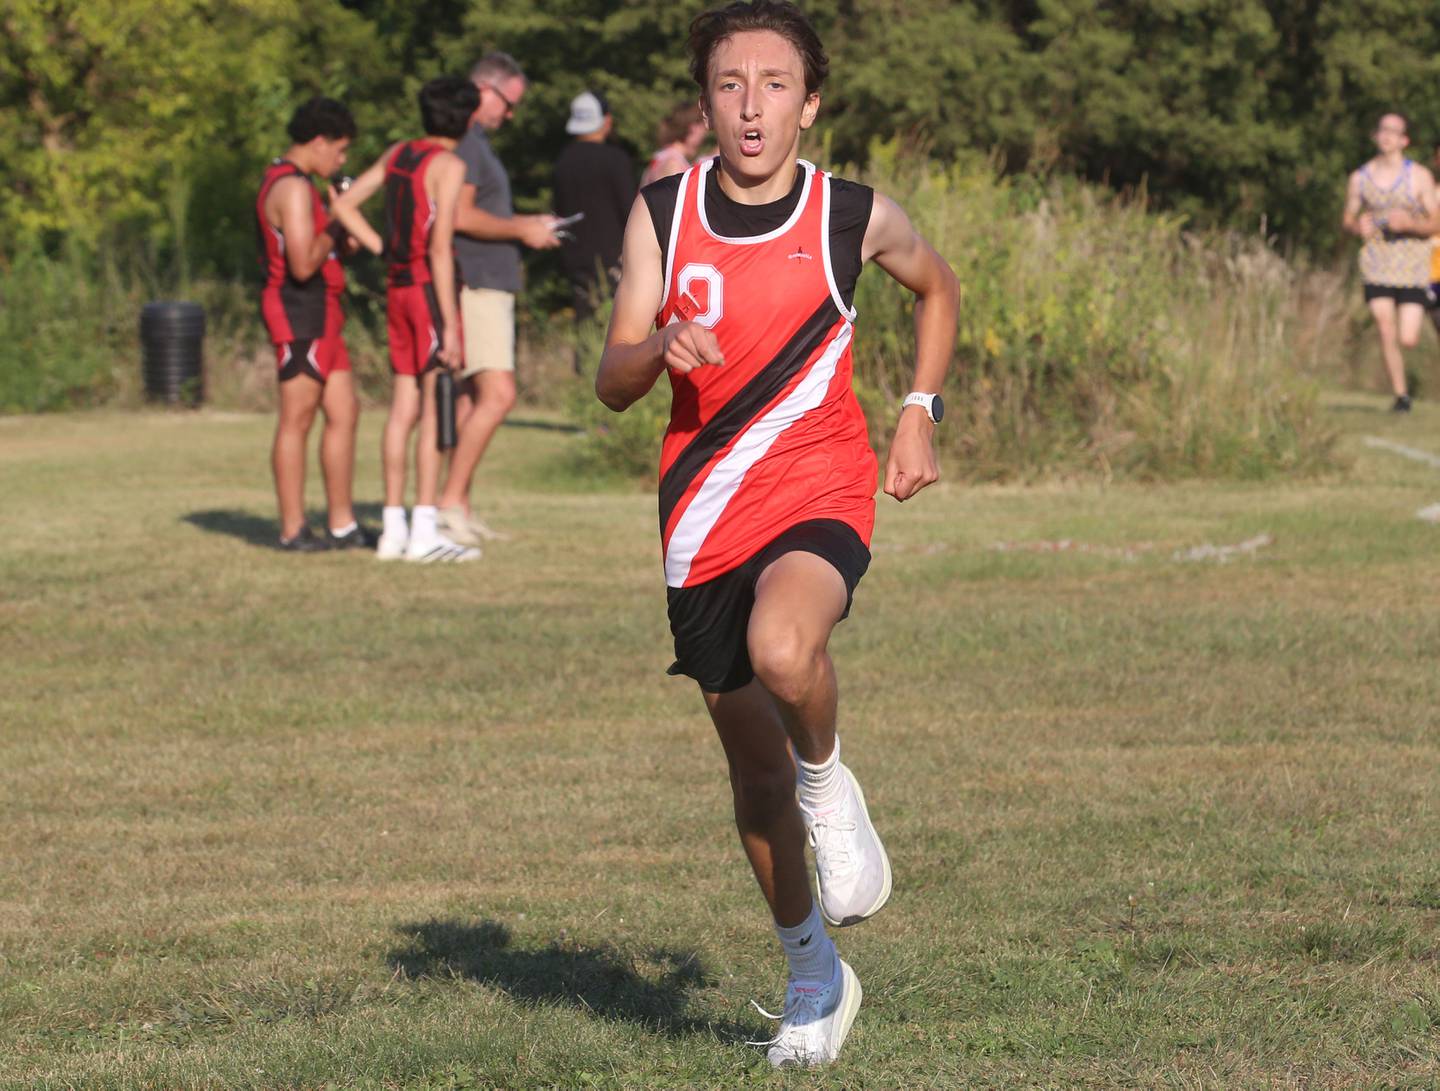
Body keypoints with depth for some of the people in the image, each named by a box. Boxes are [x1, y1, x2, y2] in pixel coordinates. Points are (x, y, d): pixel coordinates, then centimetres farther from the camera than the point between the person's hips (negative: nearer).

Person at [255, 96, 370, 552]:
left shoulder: (286, 182, 18)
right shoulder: (293, 188, -17)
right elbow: (303, 265, -24)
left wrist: (340, 229, 10)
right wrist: (334, 233, -10)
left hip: (319, 313, 11)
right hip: (299, 311, -11)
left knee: (344, 412, 11)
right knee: (297, 420, -5)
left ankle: (343, 525, 15)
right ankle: (293, 530, 0)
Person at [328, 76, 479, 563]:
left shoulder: (398, 153, 10)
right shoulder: (448, 166, -13)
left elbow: (344, 205, 12)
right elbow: (440, 248, -18)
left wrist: (384, 251, 11)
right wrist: (450, 325, -18)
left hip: (398, 287, 8)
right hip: (431, 289, -8)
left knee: (404, 409, 10)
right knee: (437, 409, -7)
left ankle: (393, 529, 11)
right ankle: (425, 532, -10)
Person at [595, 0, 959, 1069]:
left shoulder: (855, 216, -5)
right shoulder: (663, 213, -2)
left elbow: (937, 287, 17)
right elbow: (611, 383, -2)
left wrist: (920, 412, 6)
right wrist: (659, 349, -24)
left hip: (820, 494, -3)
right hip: (702, 515, 3)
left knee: (783, 652, -36)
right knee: (753, 768, 11)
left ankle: (829, 782, -3)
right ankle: (814, 977, 32)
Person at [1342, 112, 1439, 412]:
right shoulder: (1360, 178, 6)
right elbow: (1347, 219, 15)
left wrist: (1408, 222, -22)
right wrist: (1358, 225, -9)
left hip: (1412, 267, -2)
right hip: (1377, 265, 2)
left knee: (1408, 340, -6)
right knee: (1386, 333, -9)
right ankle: (1401, 394, 5)